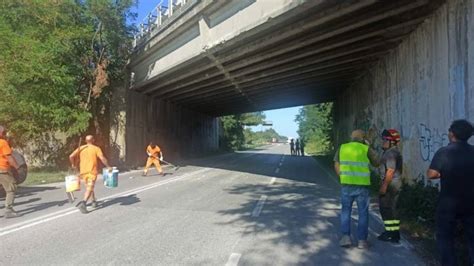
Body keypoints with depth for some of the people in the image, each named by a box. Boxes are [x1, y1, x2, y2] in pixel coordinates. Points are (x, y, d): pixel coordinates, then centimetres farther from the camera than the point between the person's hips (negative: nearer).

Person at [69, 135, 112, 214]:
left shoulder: (81, 148, 7)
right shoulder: (96, 149, -3)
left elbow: (71, 156, -2)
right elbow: (102, 158, -15)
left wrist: (73, 164, 15)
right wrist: (108, 167, -5)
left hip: (83, 171, 5)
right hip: (92, 172, -4)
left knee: (89, 187, 23)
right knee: (89, 189, -9)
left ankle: (94, 201, 32)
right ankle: (83, 203, -30)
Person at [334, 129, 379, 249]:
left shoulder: (342, 148, 5)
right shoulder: (366, 149, -2)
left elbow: (336, 166, 3)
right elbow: (376, 163, 10)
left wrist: (343, 177, 11)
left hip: (346, 184, 2)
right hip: (362, 185, -1)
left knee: (346, 211, 14)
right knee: (363, 213, 11)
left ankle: (346, 236, 6)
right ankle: (362, 240, 12)